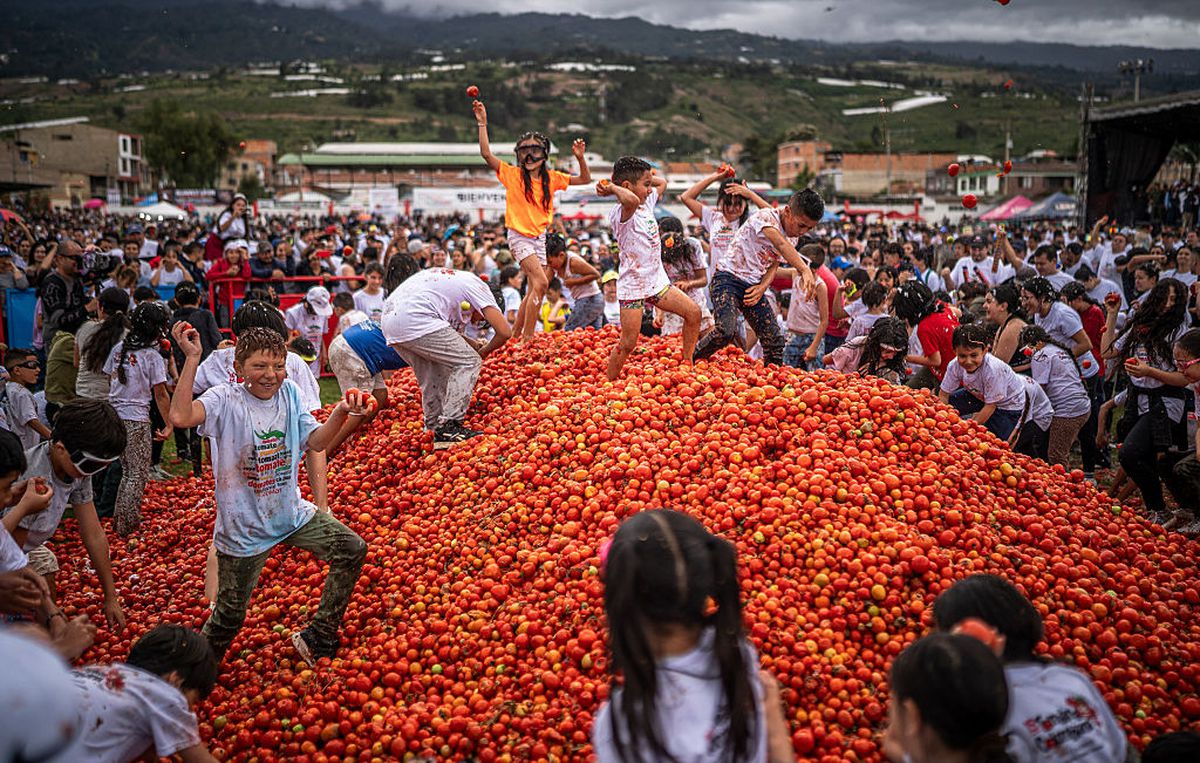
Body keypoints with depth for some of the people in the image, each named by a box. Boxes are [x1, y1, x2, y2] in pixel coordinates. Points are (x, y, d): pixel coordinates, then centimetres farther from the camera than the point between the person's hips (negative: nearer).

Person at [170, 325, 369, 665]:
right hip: (244, 529, -5)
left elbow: (315, 441, 0)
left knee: (352, 550, -1)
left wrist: (340, 413, -18)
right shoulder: (225, 400, -17)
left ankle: (317, 639, 12)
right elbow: (180, 416, -35)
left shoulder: (289, 392, -1)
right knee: (231, 614, 4)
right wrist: (192, 359, -35)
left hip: (292, 514, 5)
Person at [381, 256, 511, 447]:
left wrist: (470, 344, 28)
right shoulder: (477, 286, 10)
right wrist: (484, 352, 19)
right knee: (469, 362, -1)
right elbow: (505, 332, 1)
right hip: (414, 320, -9)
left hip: (389, 321, 9)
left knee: (432, 378, 20)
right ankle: (449, 427, -9)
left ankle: (435, 430, 20)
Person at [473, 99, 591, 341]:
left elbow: (585, 179, 10)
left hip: (539, 237, 6)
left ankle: (514, 336, 24)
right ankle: (527, 339, -16)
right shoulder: (512, 174, -5)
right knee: (540, 283, -21)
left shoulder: (551, 178, 5)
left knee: (535, 290, 9)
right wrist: (482, 123, -20)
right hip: (519, 236, -6)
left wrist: (580, 158, -6)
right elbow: (486, 154, -16)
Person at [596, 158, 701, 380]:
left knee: (693, 313, 3)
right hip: (632, 286, -8)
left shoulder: (647, 203, 9)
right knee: (628, 343, -6)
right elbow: (631, 200, -44)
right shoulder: (620, 213, -19)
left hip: (657, 280, 8)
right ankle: (609, 383, 8)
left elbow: (662, 182, 27)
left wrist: (645, 177, 13)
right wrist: (612, 188, -26)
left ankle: (687, 363, 16)